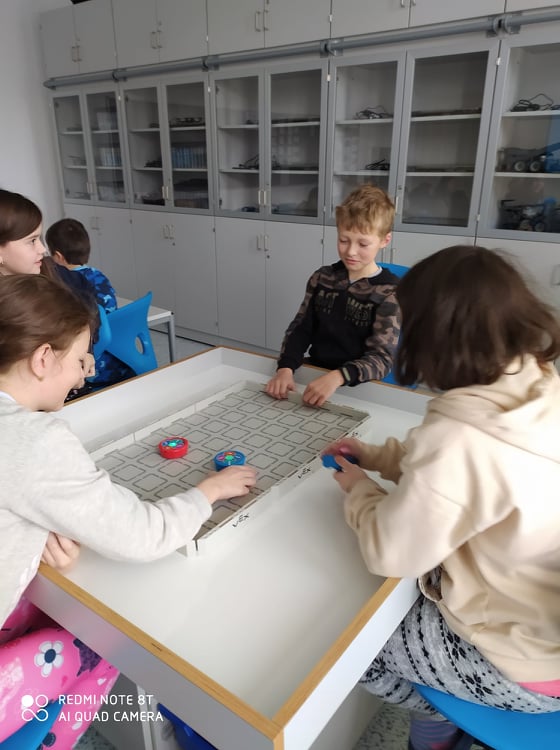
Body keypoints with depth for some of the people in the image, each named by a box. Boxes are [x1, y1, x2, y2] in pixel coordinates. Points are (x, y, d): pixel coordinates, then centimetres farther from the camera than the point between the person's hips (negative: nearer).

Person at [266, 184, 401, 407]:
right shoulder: (322, 278, 5)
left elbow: (382, 358, -15)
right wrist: (285, 367, -16)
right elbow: (300, 328, 4)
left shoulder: (390, 293, -8)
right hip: (314, 374, 3)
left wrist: (338, 377, -33)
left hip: (359, 388, -2)